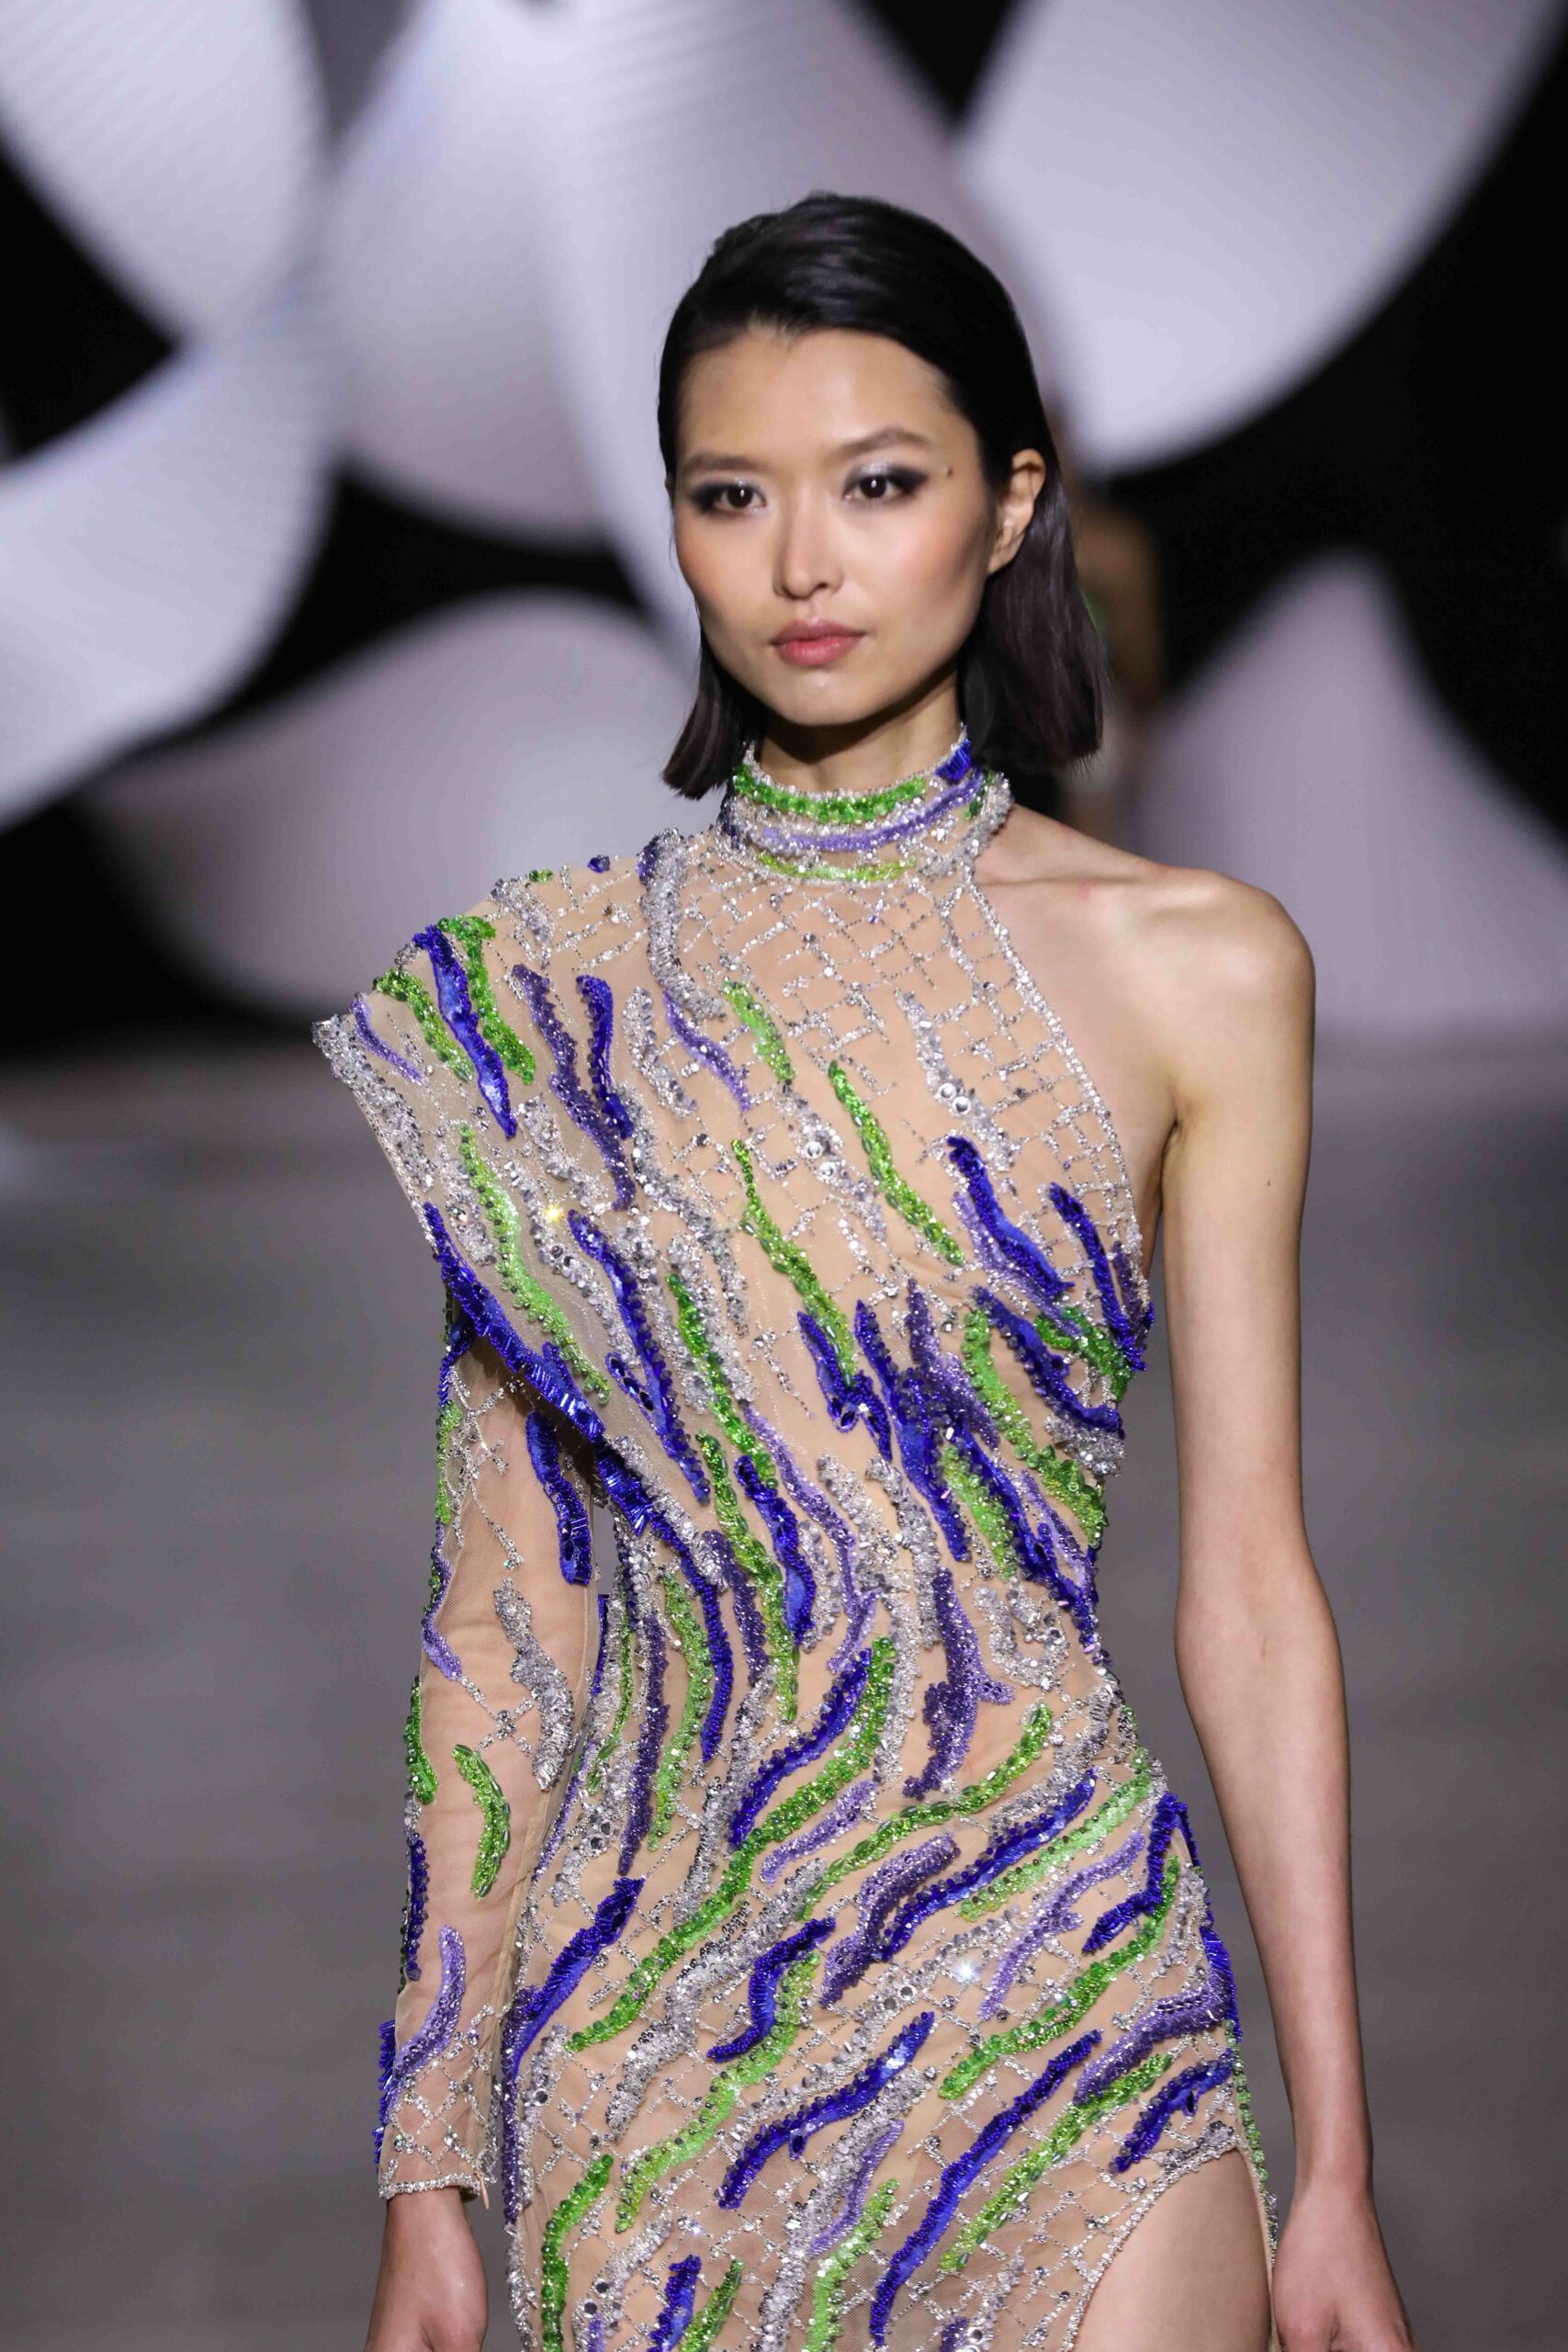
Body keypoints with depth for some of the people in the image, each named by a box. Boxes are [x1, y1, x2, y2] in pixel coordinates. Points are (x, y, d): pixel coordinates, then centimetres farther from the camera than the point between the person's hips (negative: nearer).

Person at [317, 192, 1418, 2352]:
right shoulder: (536, 994, 2)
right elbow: (503, 1605, 4)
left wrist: (1339, 2169, -3)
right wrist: (432, 2167, 2)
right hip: (653, 1999, 1)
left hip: (1063, 2005, -1)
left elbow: (1249, 1591, 0)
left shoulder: (1196, 971, -1)